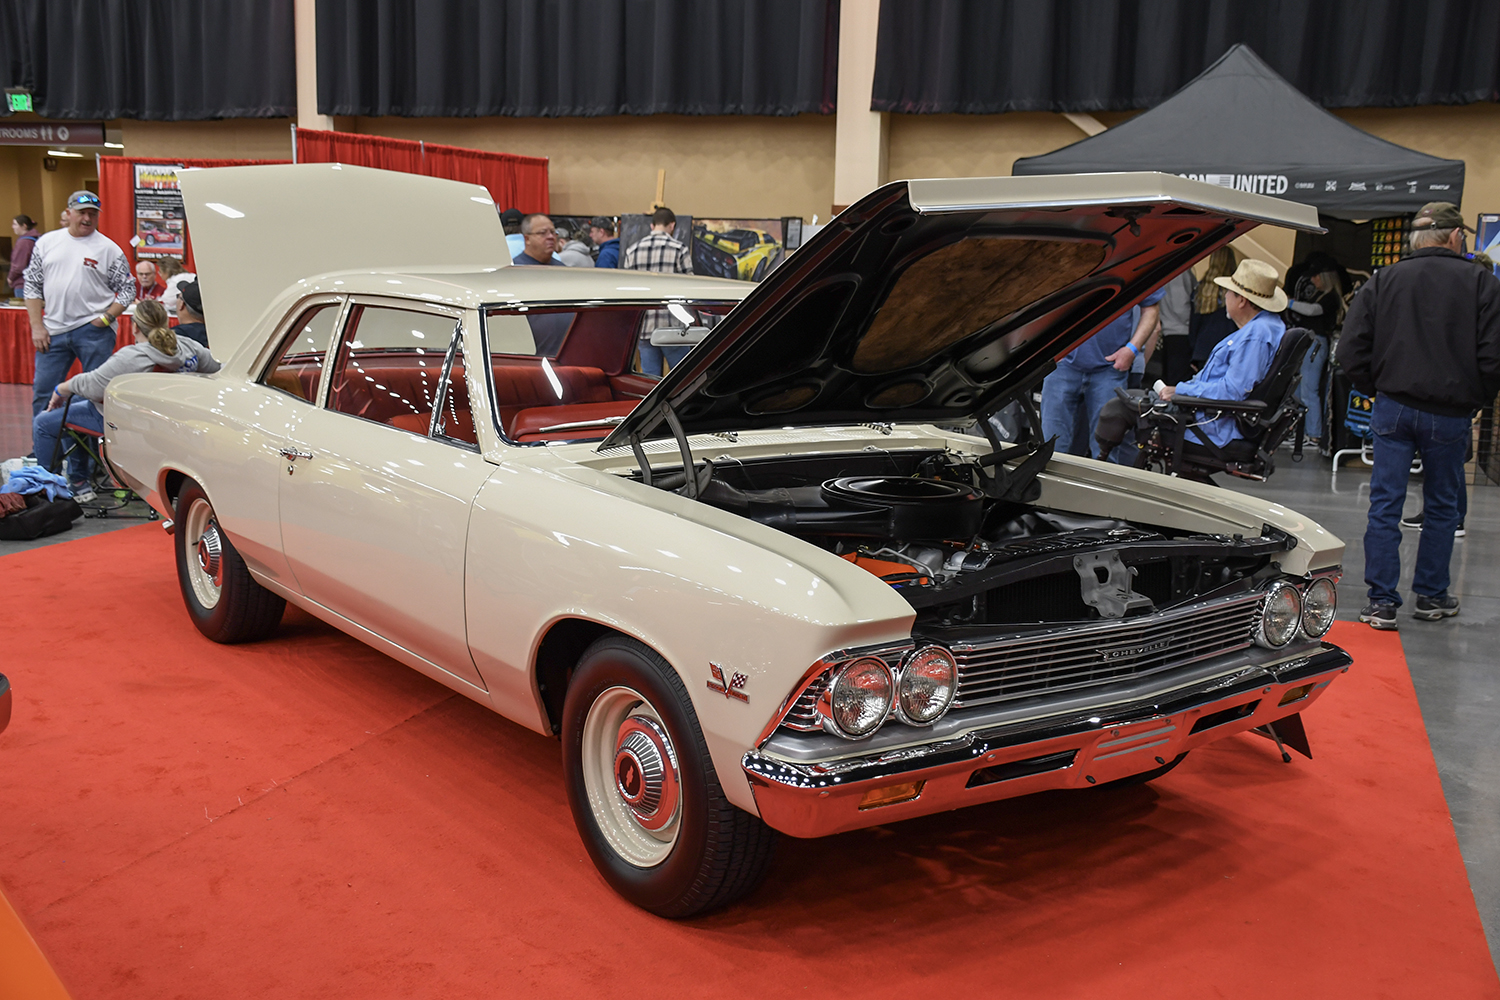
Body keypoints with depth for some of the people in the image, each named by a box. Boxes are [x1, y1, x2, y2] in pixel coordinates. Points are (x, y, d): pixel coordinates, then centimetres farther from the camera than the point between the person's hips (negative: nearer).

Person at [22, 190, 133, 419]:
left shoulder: (109, 249, 1)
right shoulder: (46, 242, 10)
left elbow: (127, 289, 3)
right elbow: (33, 285, 12)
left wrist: (106, 318, -9)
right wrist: (37, 326, 4)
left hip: (94, 331, -3)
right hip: (53, 331, 3)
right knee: (42, 392, 5)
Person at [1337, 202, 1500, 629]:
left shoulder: (1382, 281, 3)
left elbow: (1351, 352, -1)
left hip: (1393, 410, 1)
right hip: (1450, 414, -1)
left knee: (1384, 505, 4)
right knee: (1441, 506, 14)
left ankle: (1382, 601, 3)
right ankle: (1431, 595, 22)